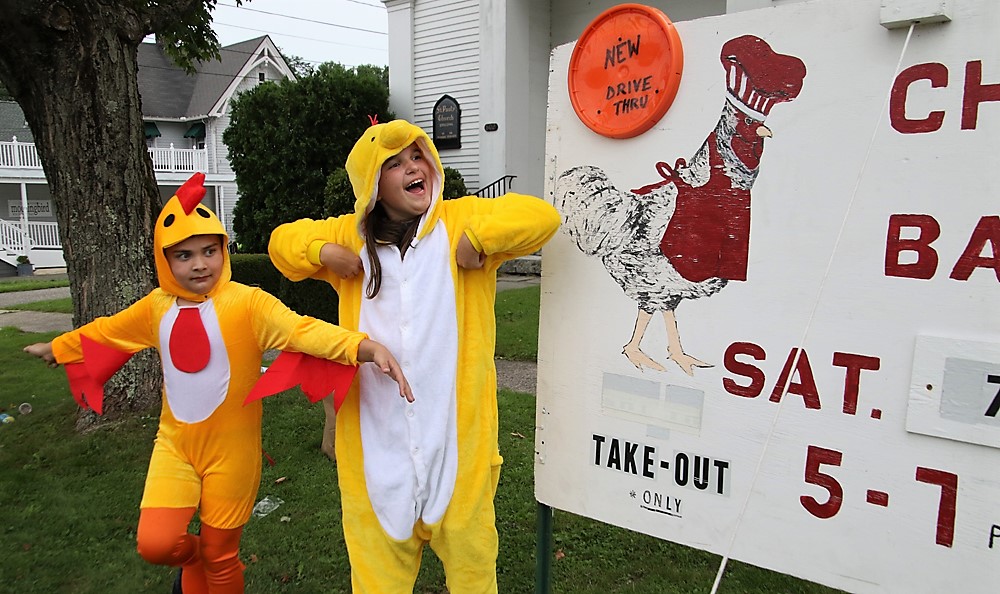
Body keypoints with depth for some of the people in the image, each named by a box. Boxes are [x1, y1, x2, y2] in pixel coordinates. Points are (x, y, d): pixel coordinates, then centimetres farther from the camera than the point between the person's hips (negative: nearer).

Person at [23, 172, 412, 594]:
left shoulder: (246, 302, -17)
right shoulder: (156, 307, 1)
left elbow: (302, 330, -33)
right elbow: (105, 331, 20)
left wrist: (366, 346, -50)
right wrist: (56, 348, 37)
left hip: (231, 449, -3)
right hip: (174, 444, 4)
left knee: (221, 557, 11)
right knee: (155, 543, -10)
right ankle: (190, 555, 27)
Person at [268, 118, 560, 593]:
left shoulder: (461, 219, 0)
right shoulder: (351, 234, 9)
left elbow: (541, 215, -7)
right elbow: (284, 239, 22)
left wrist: (476, 238, -18)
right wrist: (322, 252, 3)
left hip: (455, 423, -2)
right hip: (376, 428, 3)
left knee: (465, 536, 12)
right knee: (379, 550, 15)